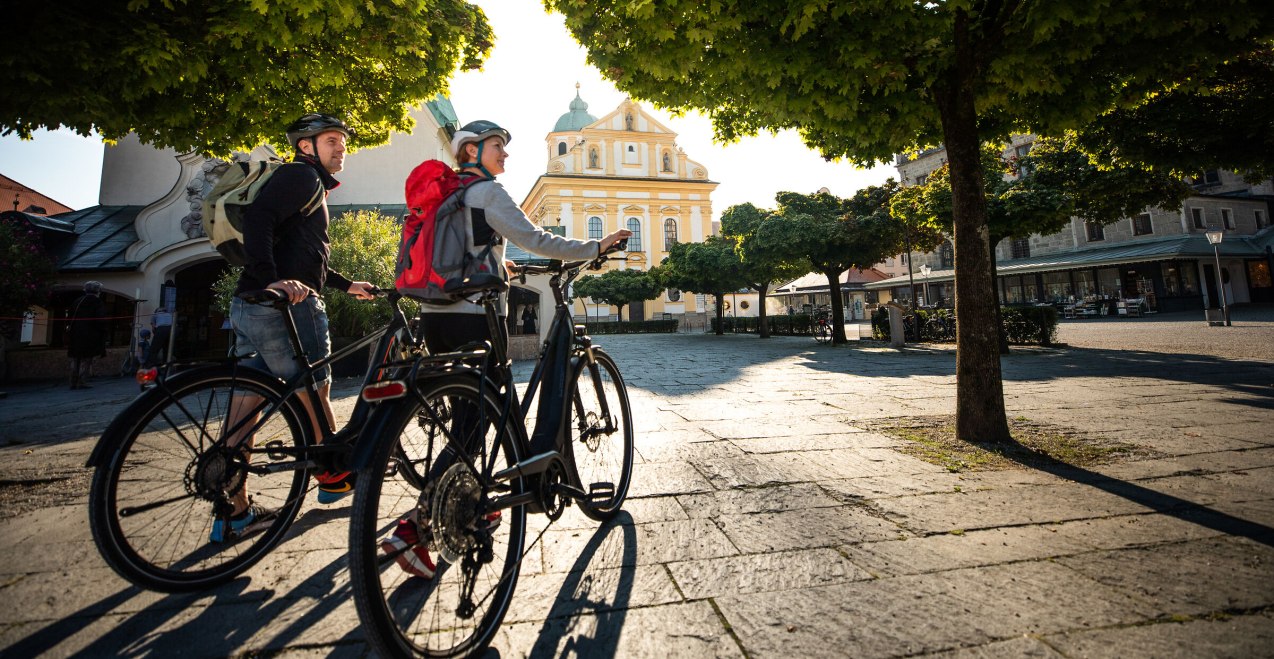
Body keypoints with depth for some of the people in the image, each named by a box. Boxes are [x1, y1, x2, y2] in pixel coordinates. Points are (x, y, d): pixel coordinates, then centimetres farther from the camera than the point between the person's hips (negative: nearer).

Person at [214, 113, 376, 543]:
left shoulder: (308, 184, 27)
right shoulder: (301, 175, -3)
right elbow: (258, 219, -21)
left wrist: (347, 285, 34)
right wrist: (271, 281, -32)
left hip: (248, 306, 10)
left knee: (246, 401, 7)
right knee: (314, 390, 5)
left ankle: (234, 512, 13)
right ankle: (335, 478, 21)